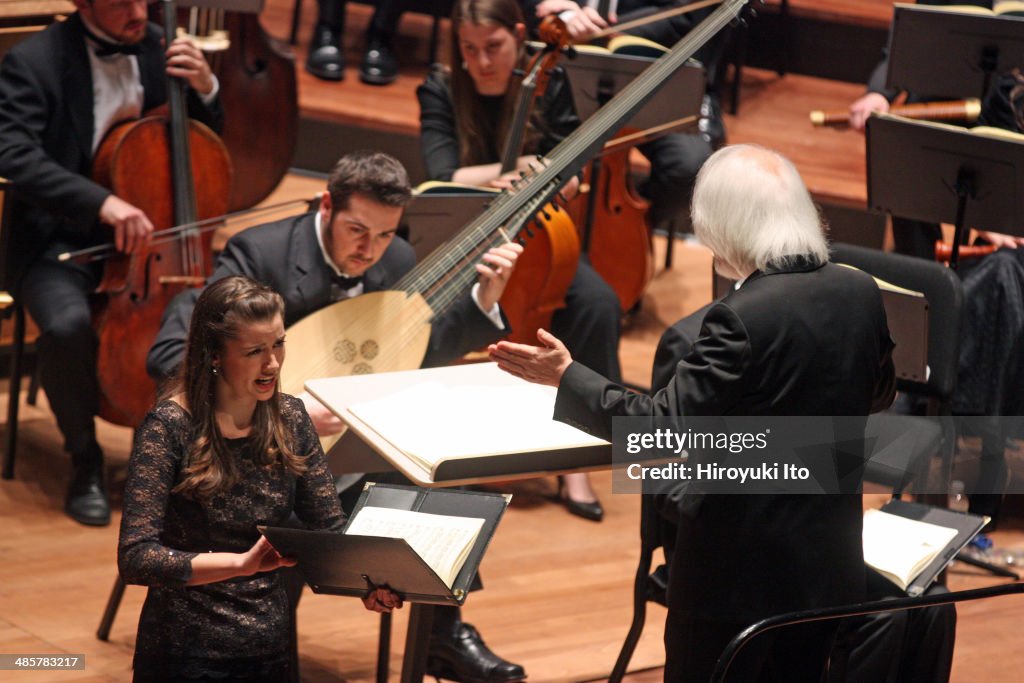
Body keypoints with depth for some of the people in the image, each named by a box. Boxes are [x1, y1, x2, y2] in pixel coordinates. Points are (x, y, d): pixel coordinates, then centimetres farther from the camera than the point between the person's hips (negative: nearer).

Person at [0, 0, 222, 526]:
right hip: (58, 241, -4)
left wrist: (204, 89, -9)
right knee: (68, 324, -35)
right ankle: (85, 461, -9)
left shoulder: (157, 49, 3)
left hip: (143, 232, 4)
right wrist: (102, 202, -39)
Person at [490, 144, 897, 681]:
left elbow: (661, 424, -24)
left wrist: (567, 376, -15)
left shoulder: (743, 319, -24)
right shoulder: (861, 293, -2)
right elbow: (879, 394, 15)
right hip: (831, 570, 7)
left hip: (741, 575, -7)